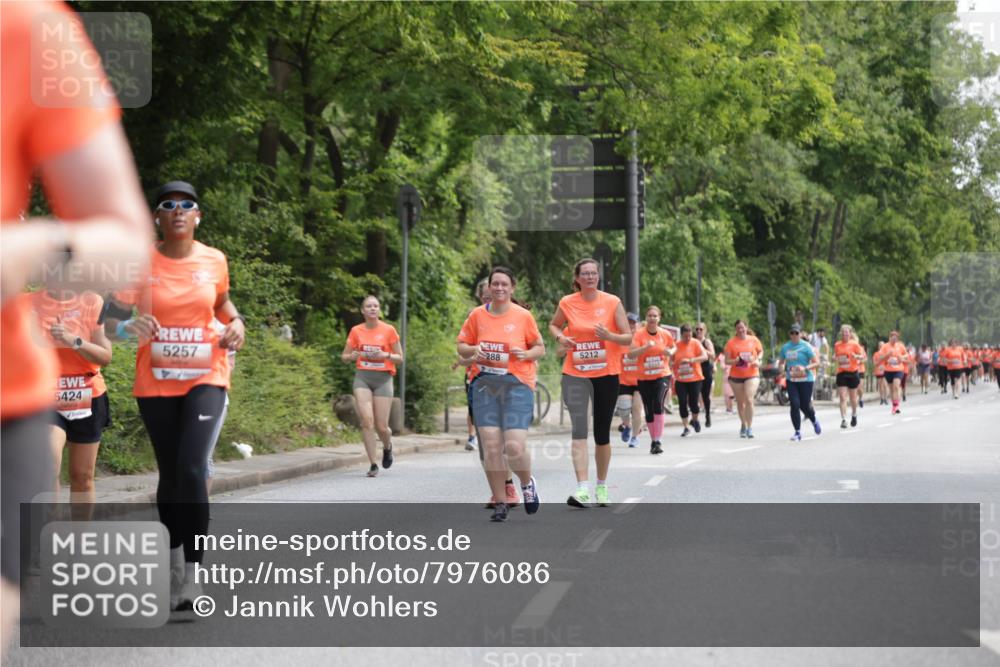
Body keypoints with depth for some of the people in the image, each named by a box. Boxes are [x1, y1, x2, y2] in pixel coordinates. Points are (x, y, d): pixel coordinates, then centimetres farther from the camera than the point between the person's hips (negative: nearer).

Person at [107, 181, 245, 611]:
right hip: (156, 382, 1)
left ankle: (192, 574, -12)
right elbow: (109, 317, -5)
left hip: (205, 377, -1)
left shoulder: (214, 261, 1)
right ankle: (175, 564, 29)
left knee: (191, 469, -18)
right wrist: (127, 326, -27)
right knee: (170, 475, 10)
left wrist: (236, 323, 1)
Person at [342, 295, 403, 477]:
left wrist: (385, 355, -13)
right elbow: (344, 357, 13)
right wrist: (353, 356, -10)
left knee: (381, 427, -2)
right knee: (366, 421, -14)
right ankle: (373, 464, -7)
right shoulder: (356, 331, 5)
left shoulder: (389, 330, 1)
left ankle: (387, 447, 33)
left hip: (383, 378, -1)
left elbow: (400, 358, 6)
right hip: (362, 377, 1)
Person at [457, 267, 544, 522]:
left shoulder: (523, 316, 1)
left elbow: (540, 348, 9)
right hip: (485, 384, 2)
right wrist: (474, 350, -8)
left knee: (514, 446, -13)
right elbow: (461, 346, 14)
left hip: (517, 384, -2)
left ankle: (527, 483, 20)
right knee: (491, 447, -4)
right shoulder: (477, 315, 6)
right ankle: (500, 504, 9)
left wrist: (526, 354, -11)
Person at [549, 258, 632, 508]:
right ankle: (583, 489, -22)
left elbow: (628, 337, -1)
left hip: (607, 374, 0)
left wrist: (609, 336, -21)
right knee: (579, 429, -15)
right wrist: (560, 337, -4)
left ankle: (602, 486, 25)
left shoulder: (612, 302, -3)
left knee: (602, 433, 9)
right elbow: (554, 325, 18)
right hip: (575, 375, 0)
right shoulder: (567, 303, 0)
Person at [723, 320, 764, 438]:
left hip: (752, 374, -1)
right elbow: (727, 361, -3)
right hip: (736, 376, 1)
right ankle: (743, 425, 30)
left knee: (749, 400, -16)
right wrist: (736, 361, -22)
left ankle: (750, 427, -11)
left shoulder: (753, 340, 0)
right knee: (740, 402, 12)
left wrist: (757, 360, -3)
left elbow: (761, 351, 16)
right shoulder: (731, 342, -3)